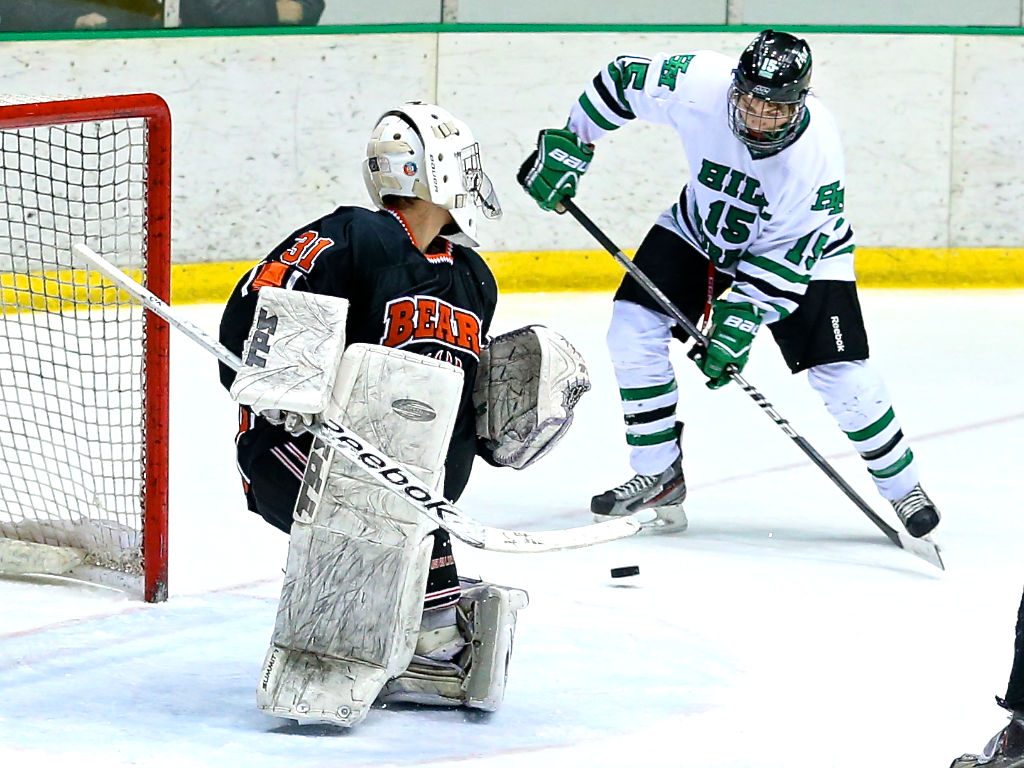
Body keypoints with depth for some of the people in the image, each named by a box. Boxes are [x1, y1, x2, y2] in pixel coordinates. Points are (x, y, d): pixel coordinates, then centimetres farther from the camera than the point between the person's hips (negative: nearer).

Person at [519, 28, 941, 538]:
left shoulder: (817, 156, -35)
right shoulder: (699, 85, -31)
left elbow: (786, 258, -28)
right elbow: (622, 79, -12)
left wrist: (740, 321, -32)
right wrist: (569, 146, -9)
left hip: (803, 251, -3)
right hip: (702, 225, 3)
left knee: (840, 374, -13)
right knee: (633, 326, -11)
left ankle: (902, 486, 9)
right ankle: (659, 475, 3)